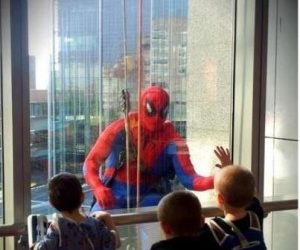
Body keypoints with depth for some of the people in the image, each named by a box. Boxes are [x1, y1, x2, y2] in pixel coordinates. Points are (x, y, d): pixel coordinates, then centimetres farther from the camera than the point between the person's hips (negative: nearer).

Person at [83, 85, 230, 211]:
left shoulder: (171, 139, -10)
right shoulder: (121, 129, -10)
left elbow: (188, 178, -18)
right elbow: (91, 162, -10)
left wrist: (215, 181, -39)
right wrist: (98, 188, -31)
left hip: (150, 196, 0)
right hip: (116, 194, 0)